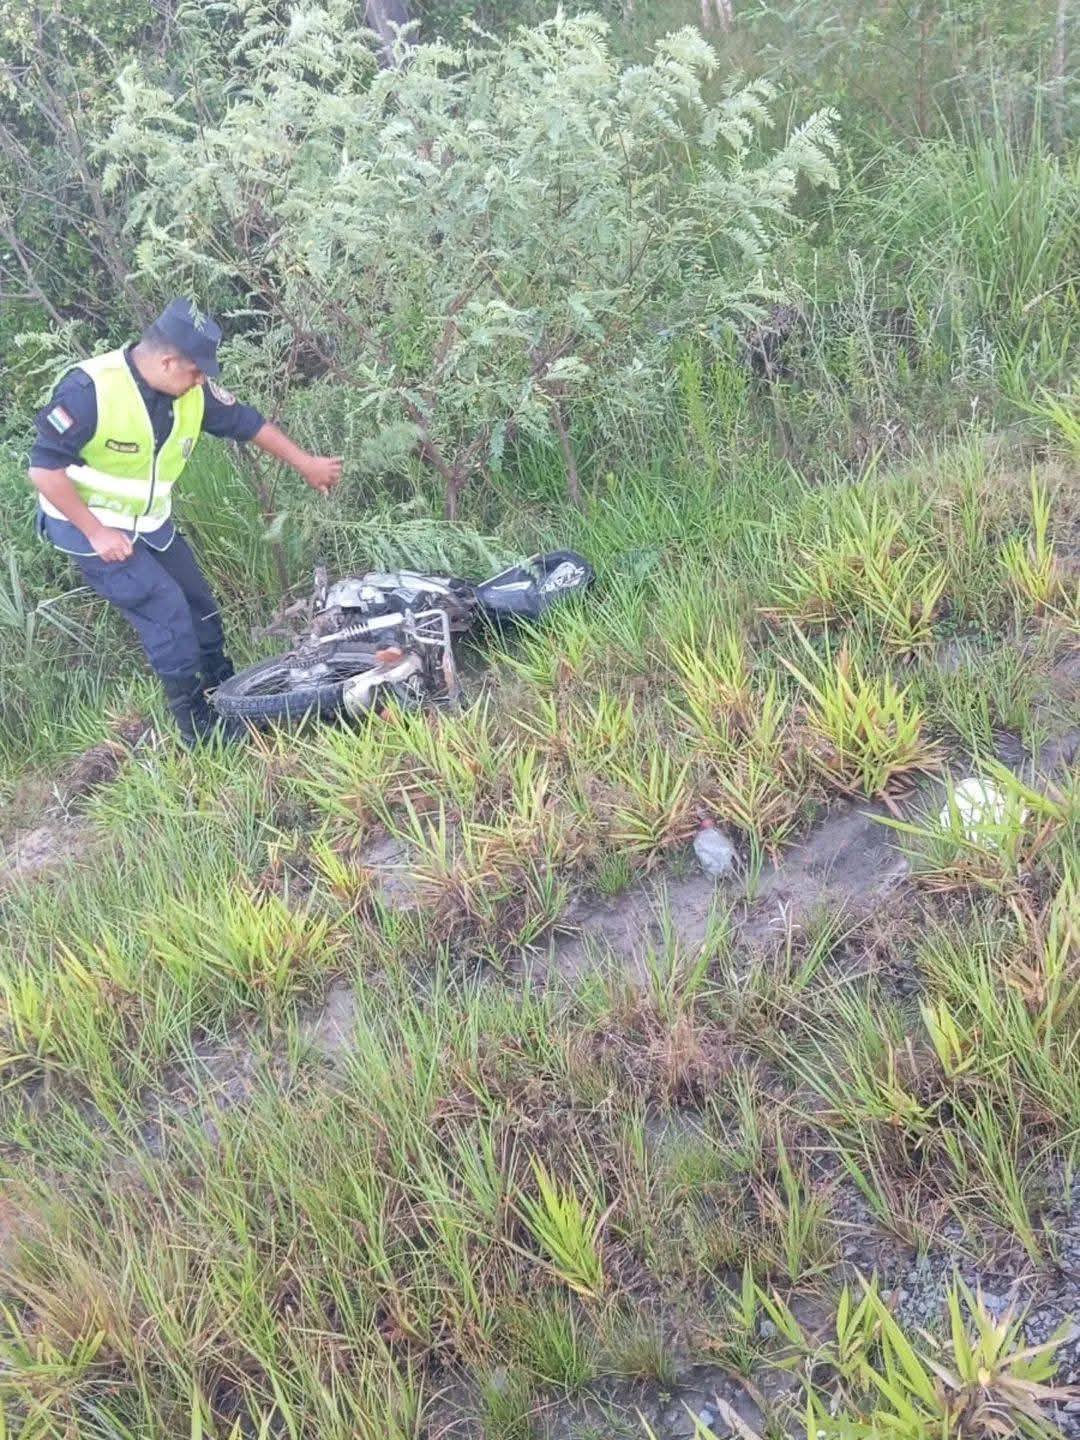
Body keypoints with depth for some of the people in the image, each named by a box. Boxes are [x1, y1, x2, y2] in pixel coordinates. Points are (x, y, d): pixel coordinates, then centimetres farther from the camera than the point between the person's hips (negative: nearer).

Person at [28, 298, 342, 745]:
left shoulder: (193, 389, -9)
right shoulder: (89, 389, -29)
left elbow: (246, 423, 6)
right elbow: (44, 465, -25)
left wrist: (306, 463, 13)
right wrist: (96, 532, -24)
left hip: (151, 523, 7)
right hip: (90, 527, -7)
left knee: (201, 608, 12)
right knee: (168, 613, -15)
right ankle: (203, 737, -4)